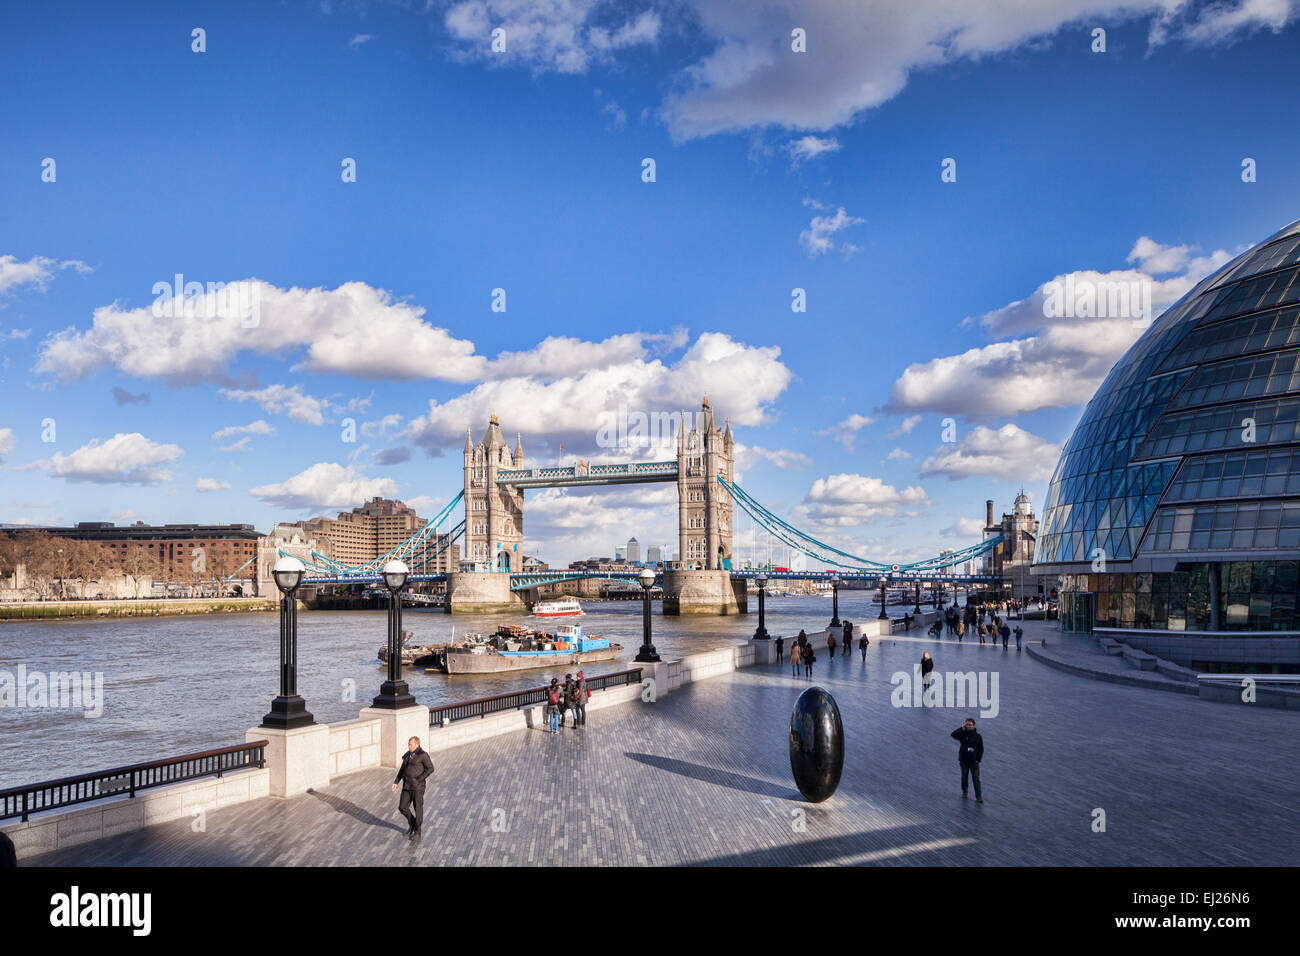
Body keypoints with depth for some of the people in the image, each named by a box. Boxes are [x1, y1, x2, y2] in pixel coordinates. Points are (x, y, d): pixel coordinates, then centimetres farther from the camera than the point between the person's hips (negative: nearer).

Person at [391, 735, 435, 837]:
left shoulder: (423, 755, -12)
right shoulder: (408, 755, 10)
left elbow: (430, 769, -15)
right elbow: (402, 769, 18)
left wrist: (419, 779, -18)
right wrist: (396, 782, 10)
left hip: (417, 786, -7)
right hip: (407, 786, 7)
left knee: (418, 809, 4)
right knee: (402, 807, 6)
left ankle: (417, 831, 19)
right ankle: (412, 824, 30)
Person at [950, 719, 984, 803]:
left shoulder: (977, 736, -2)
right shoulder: (963, 734, -5)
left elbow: (981, 749, 5)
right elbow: (953, 735, -25)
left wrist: (978, 759, -3)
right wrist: (962, 728, -23)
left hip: (974, 761, -1)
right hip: (964, 760, 1)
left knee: (976, 779, -5)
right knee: (964, 777, 14)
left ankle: (979, 797, -3)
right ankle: (964, 792, 33)